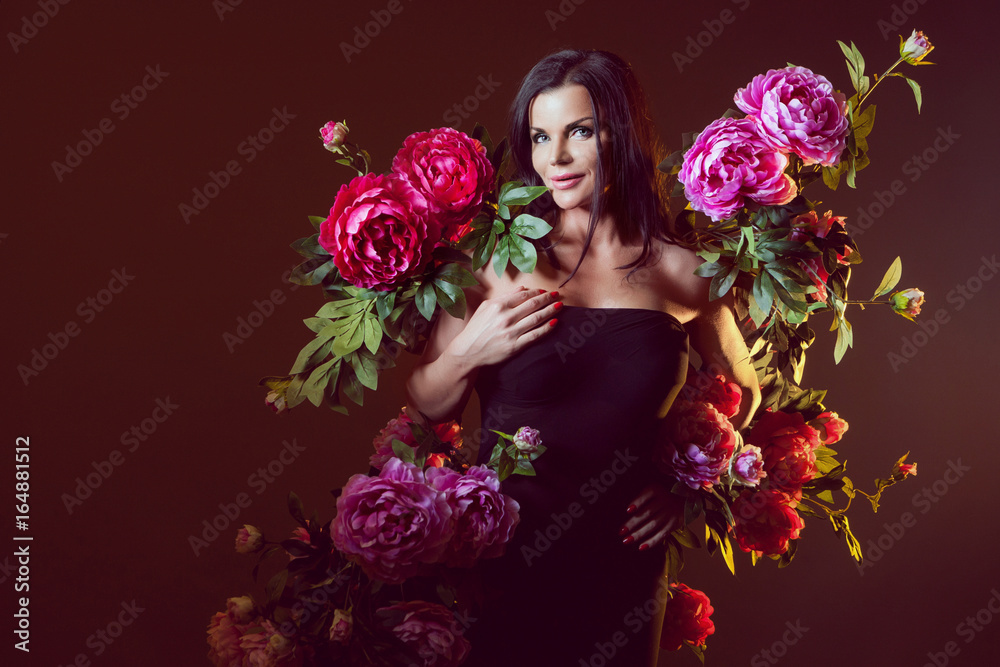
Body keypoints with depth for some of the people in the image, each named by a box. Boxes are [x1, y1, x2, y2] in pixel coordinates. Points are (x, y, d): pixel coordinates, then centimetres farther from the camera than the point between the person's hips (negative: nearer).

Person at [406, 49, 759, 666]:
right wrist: (464, 353, -16)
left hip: (622, 572, 1)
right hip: (501, 565, -1)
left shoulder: (682, 271, -2)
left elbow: (741, 392, 15)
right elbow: (429, 407, 2)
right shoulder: (498, 261, -5)